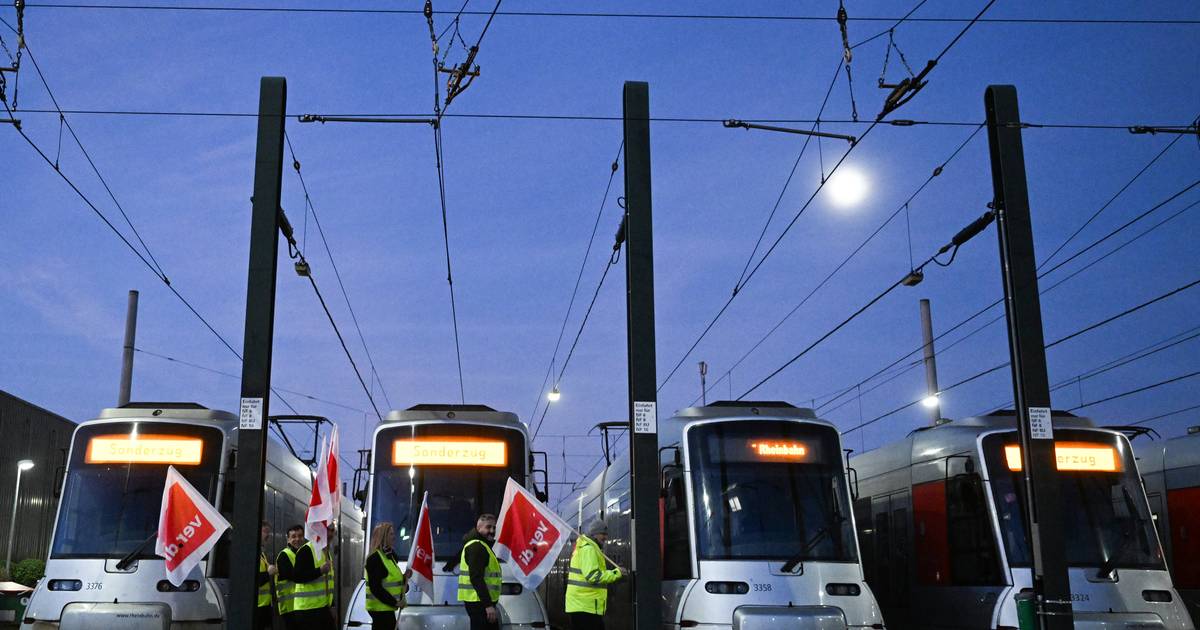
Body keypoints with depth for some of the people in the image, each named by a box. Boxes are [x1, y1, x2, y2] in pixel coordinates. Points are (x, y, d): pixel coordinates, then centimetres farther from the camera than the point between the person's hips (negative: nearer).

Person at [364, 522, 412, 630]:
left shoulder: (390, 555, 15)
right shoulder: (375, 558, -14)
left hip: (386, 608, 10)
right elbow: (376, 588, -19)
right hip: (380, 608, -10)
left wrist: (405, 577, 3)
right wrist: (395, 602, -19)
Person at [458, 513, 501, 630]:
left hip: (482, 602, 11)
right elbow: (476, 578, -23)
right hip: (478, 602, -11)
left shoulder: (482, 546, 21)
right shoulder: (476, 546, -14)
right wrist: (488, 605, -26)